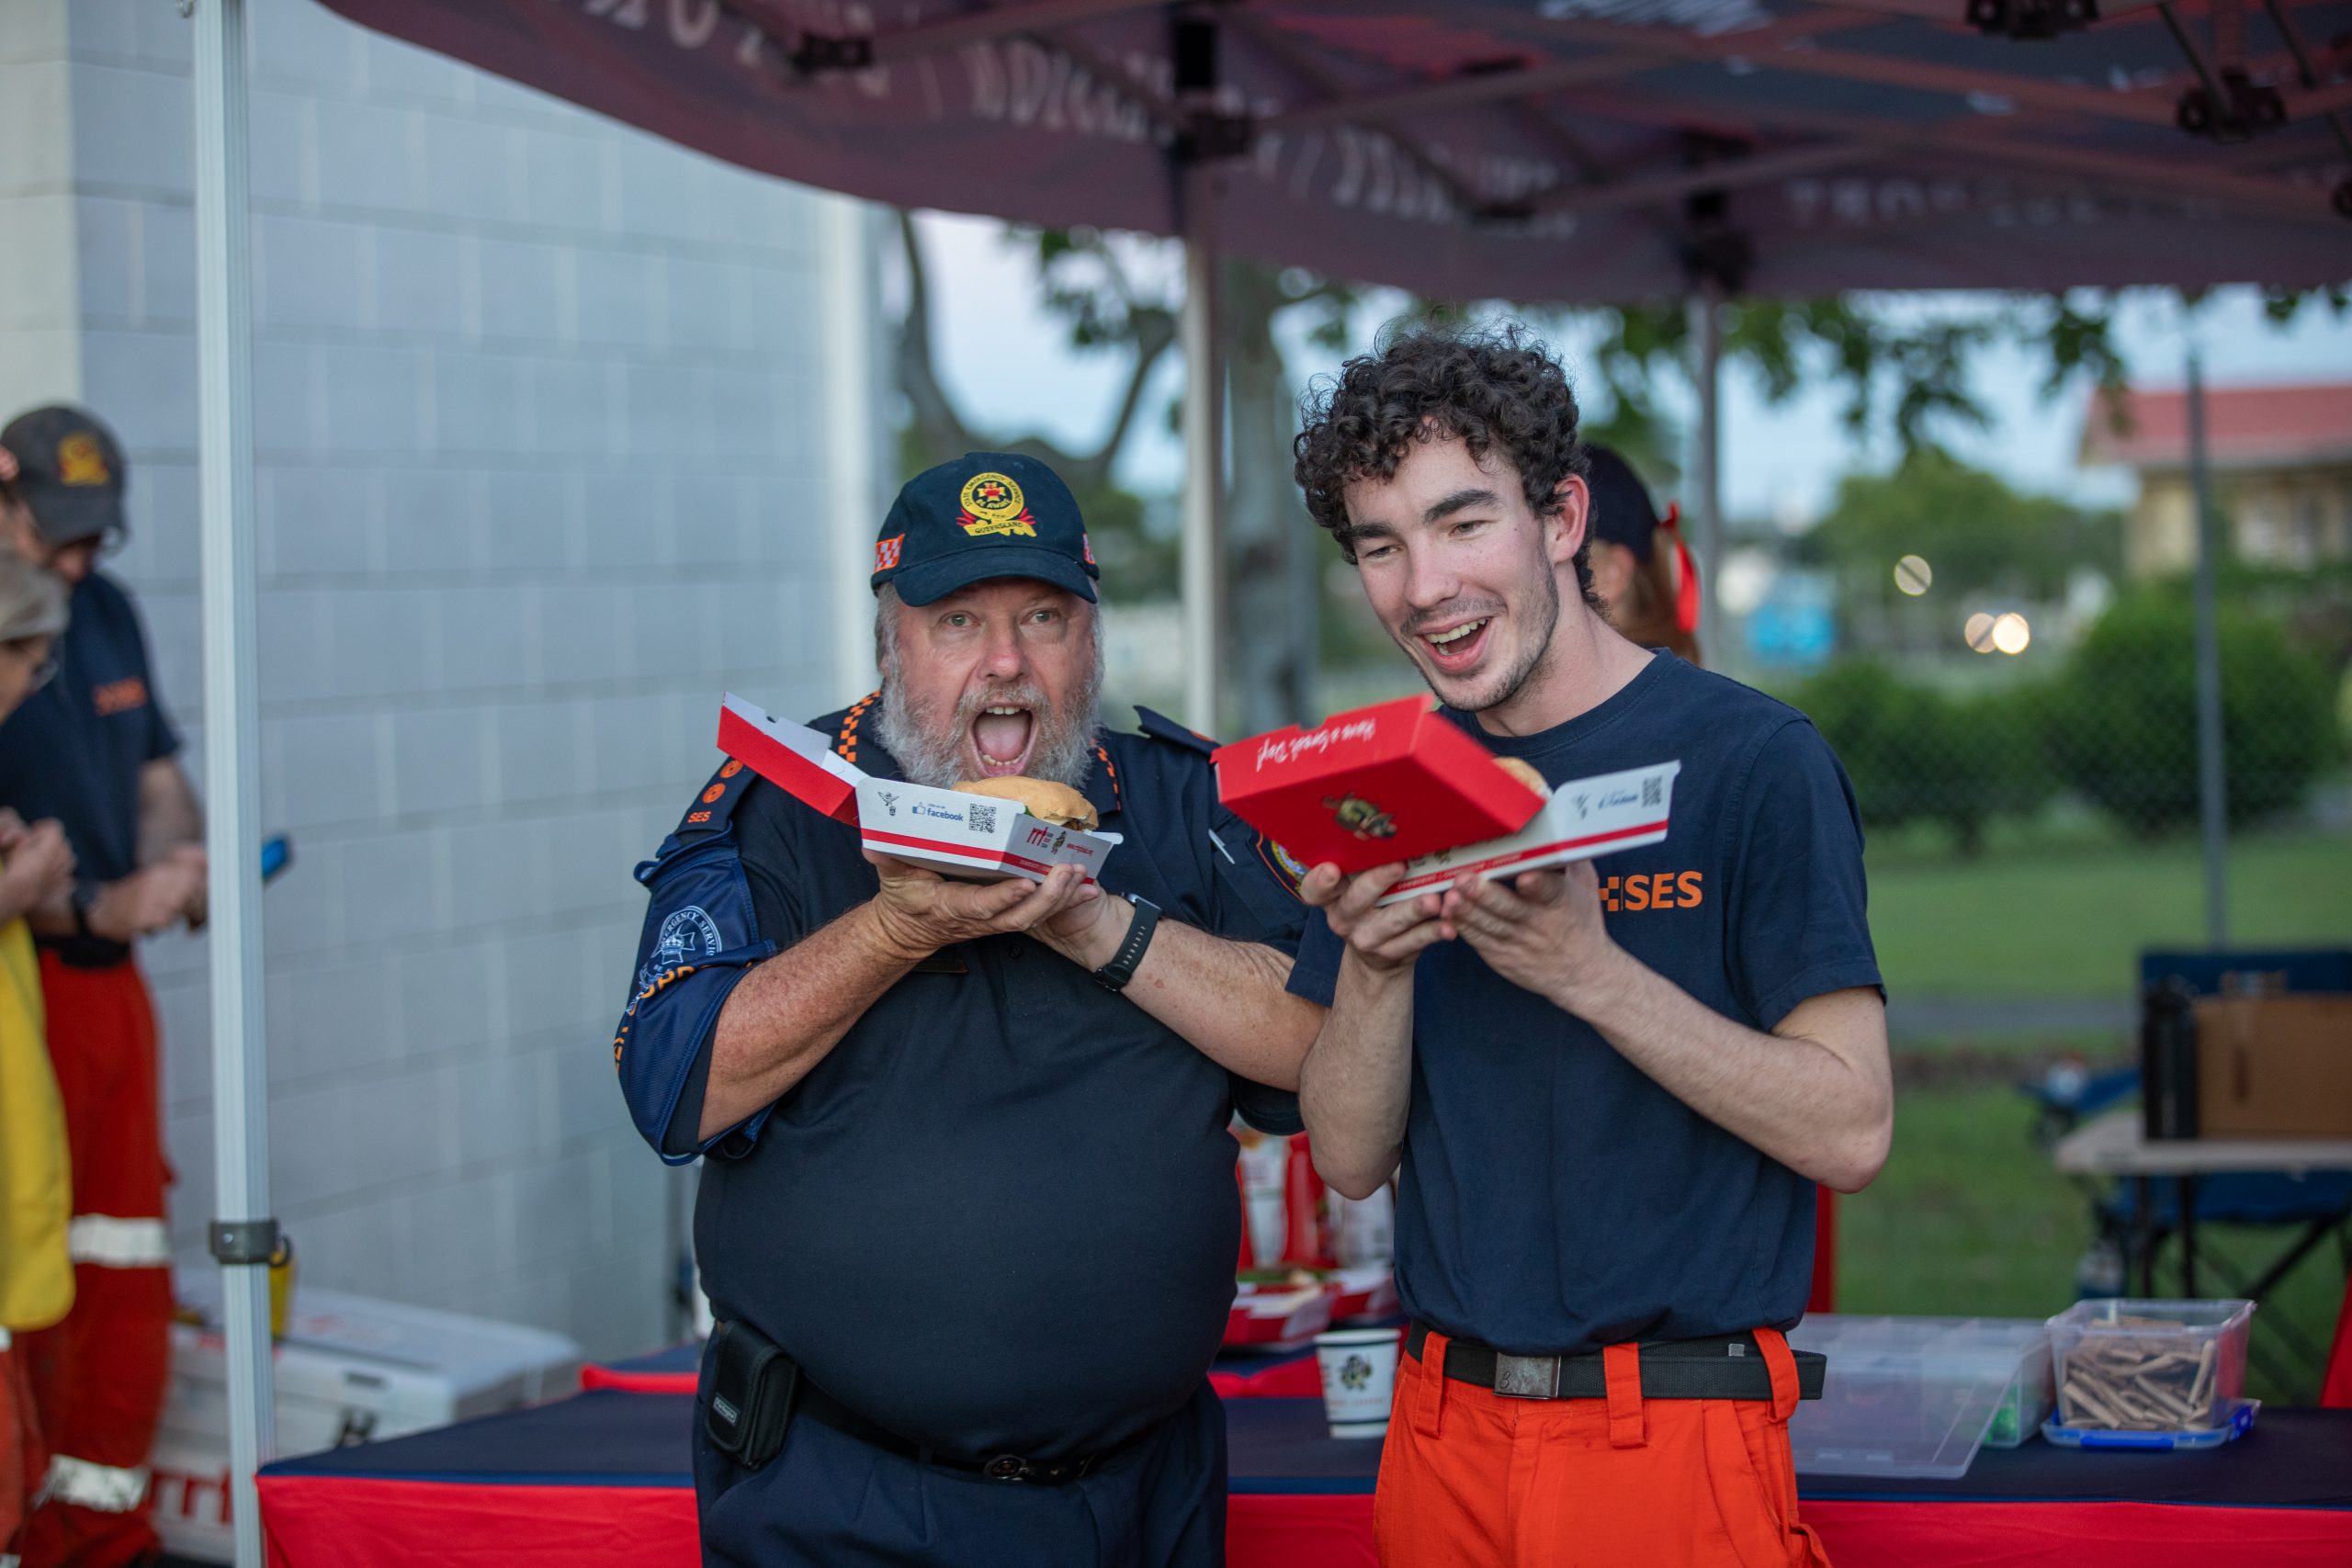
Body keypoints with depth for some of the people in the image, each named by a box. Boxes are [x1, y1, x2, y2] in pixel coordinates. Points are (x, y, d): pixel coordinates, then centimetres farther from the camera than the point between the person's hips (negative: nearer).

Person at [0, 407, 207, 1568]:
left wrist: (179, 871, -2)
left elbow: (158, 776, 17)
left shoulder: (108, 613, 8)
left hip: (109, 979, 8)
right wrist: (99, 907, -29)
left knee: (126, 1263, 13)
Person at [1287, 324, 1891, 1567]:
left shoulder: (1753, 760, -9)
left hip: (1679, 1436, -5)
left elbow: (1849, 1131, -14)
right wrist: (1373, 968, -15)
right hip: (1443, 1436, 5)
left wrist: (1583, 970, -23)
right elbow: (1349, 1158, 4)